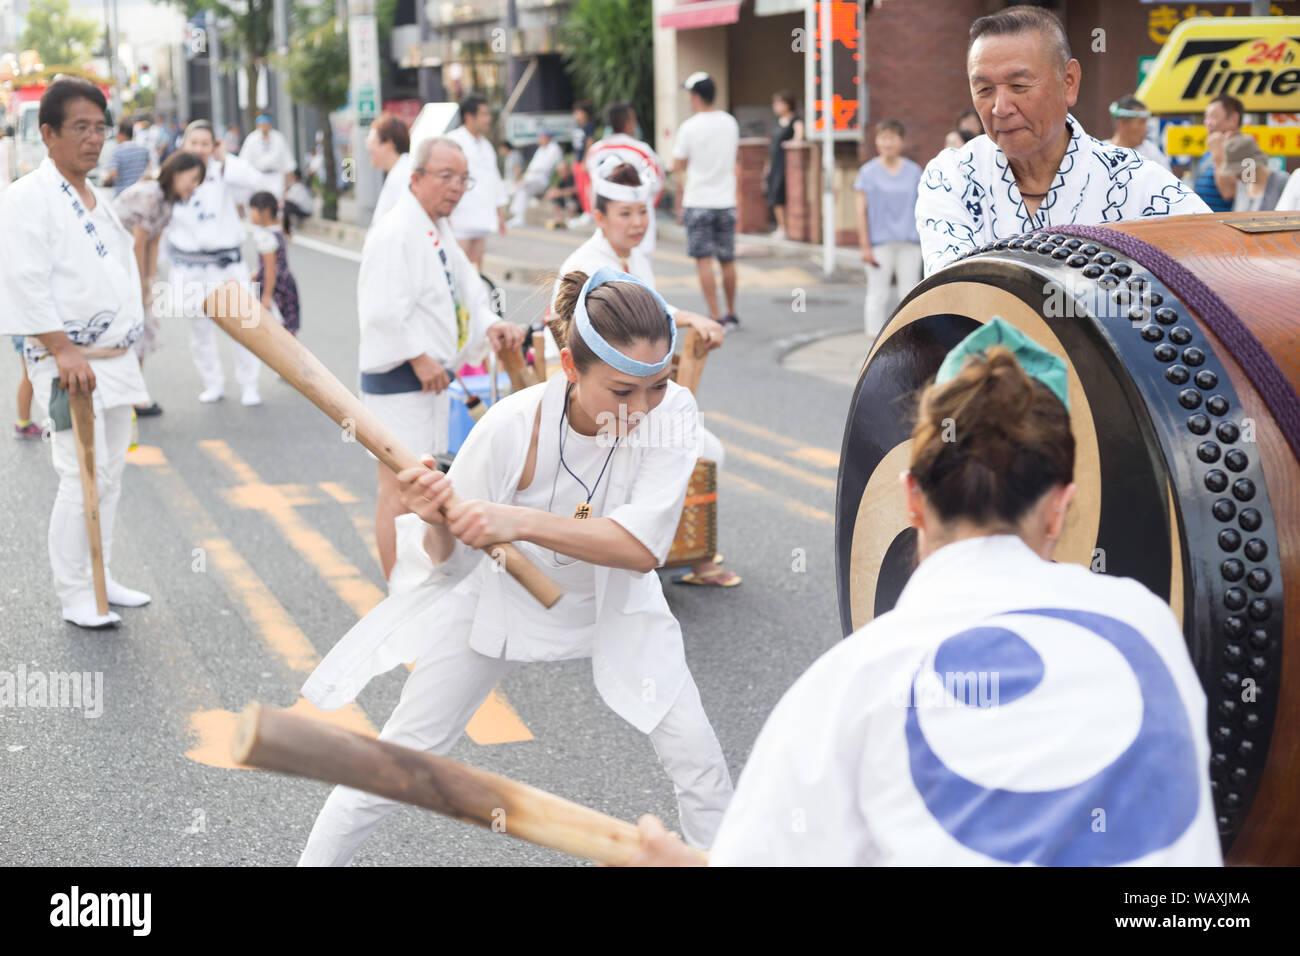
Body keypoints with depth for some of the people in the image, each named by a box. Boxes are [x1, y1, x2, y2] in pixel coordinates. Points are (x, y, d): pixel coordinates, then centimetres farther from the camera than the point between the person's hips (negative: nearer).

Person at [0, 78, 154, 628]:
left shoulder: (97, 200, 16)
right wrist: (64, 351, -24)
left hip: (114, 359, 8)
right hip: (67, 362, -8)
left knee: (109, 475, 12)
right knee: (83, 477, -10)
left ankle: (100, 581, 23)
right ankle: (74, 597, -1)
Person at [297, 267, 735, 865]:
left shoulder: (672, 413, -28)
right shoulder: (512, 426, -31)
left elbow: (644, 546, -39)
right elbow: (449, 564, -21)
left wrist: (522, 522, -49)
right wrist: (437, 523, -44)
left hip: (614, 603, 1)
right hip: (501, 595, -1)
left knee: (699, 762, -3)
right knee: (399, 760, 5)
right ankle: (317, 859, 26)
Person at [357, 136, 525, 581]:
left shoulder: (440, 232, 15)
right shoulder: (394, 232, -17)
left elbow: (465, 290, 17)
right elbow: (382, 312, -24)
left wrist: (490, 326, -1)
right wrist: (419, 358, -21)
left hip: (431, 376, 11)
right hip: (399, 377, -11)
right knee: (398, 489, -6)